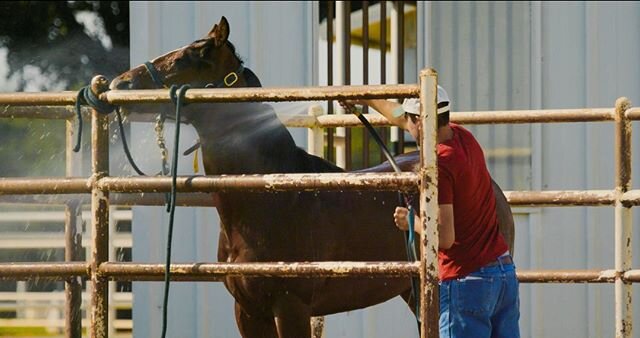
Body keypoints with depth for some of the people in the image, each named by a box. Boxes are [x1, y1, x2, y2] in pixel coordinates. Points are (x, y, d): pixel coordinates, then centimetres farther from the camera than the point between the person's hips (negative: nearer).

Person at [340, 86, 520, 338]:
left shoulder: (437, 166, -18)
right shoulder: (464, 137, 8)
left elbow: (444, 237, -23)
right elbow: (403, 119, 28)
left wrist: (411, 221, -5)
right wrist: (365, 99, 40)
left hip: (466, 281, -8)